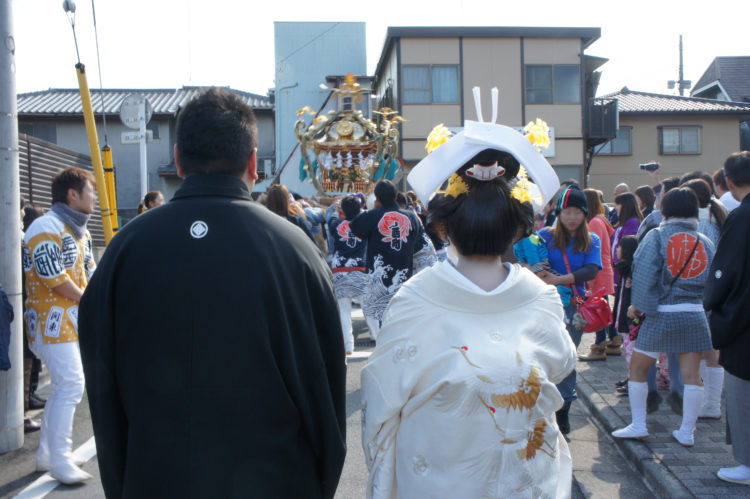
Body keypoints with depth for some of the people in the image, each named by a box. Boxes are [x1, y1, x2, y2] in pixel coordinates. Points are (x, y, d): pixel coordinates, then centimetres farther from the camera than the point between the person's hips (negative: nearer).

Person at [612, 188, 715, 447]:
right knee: (691, 374, 7)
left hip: (662, 315, -4)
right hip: (696, 315, 4)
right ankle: (687, 432, 12)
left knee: (637, 368, 10)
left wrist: (638, 304, -5)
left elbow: (644, 273, -12)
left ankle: (638, 425, 13)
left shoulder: (657, 236, -5)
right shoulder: (705, 242, 7)